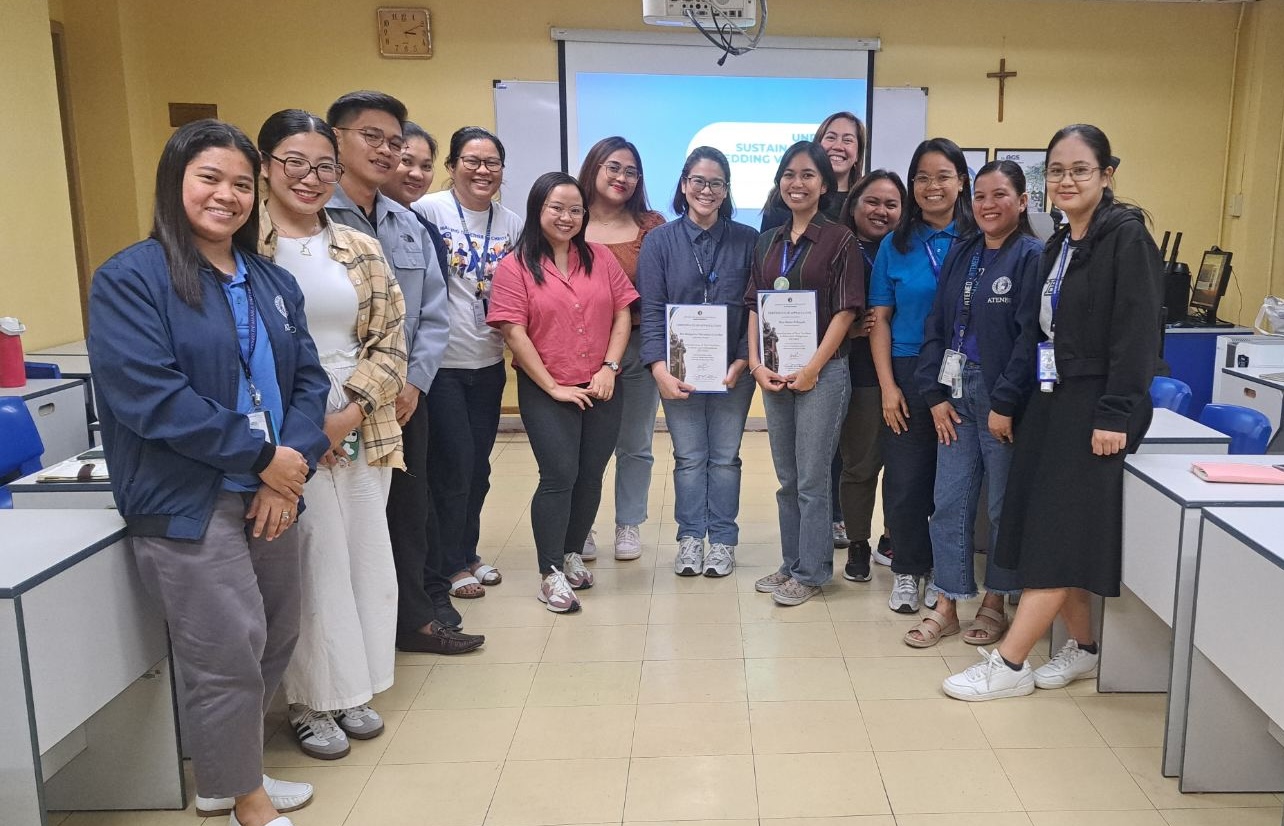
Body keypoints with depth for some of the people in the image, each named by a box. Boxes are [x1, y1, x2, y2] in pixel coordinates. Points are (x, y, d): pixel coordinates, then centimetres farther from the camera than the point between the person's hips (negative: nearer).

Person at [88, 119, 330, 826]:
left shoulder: (272, 282, 13)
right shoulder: (131, 278, -8)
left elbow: (307, 377, 6)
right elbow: (150, 396, -18)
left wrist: (293, 463, -10)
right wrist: (262, 456, -16)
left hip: (271, 492, 7)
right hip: (188, 504, -7)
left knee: (276, 640, 15)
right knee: (228, 656, -2)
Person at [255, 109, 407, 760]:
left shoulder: (360, 250, 9)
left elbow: (390, 341, 6)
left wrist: (353, 411, -8)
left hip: (361, 432, 5)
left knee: (364, 558, 11)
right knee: (310, 564, 2)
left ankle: (351, 690, 29)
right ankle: (310, 703, 22)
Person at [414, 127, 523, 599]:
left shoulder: (511, 224, 7)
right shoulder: (428, 211, -10)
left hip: (488, 364, 5)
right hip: (441, 362, -5)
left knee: (478, 466, 14)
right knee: (454, 466, 0)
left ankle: (467, 554, 31)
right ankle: (450, 565, 18)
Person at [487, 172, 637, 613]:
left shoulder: (600, 258, 7)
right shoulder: (514, 267, -4)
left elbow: (622, 315, 6)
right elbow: (514, 333, -9)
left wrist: (609, 368, -6)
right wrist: (553, 386, -12)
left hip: (600, 389, 4)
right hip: (546, 392, -4)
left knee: (590, 477, 8)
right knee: (559, 476, -8)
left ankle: (572, 554, 28)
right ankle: (551, 574, 5)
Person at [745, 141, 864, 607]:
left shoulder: (840, 240, -4)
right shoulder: (767, 242, 11)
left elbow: (846, 310, -9)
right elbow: (754, 306, 11)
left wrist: (813, 368, -14)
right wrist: (756, 364, -1)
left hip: (822, 372, -5)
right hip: (773, 374, 5)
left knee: (812, 479, 0)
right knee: (786, 478, 13)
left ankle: (810, 573, 13)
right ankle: (792, 563, 26)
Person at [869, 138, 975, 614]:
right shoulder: (896, 245, 4)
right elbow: (880, 319, 3)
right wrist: (888, 385, -4)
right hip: (909, 375, 1)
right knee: (905, 480, 4)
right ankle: (907, 571, 21)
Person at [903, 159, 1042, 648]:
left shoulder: (1031, 257, -7)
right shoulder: (961, 255, 11)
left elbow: (1031, 337, -14)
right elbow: (937, 326, 10)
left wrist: (1006, 404, -17)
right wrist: (935, 394, 1)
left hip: (1003, 396, -5)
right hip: (956, 393, 6)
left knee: (1003, 506, 7)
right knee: (949, 501, 6)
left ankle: (995, 603, 23)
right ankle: (946, 606, 16)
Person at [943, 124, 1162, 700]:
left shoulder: (1127, 237, -10)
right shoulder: (1057, 246, 14)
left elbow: (1137, 333, -17)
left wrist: (1115, 415, -21)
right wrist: (1014, 403, 8)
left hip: (1095, 409, -8)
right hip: (1051, 400, 8)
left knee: (1058, 536, -4)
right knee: (1045, 529, 9)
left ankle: (1008, 664, 2)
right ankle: (1082, 646, 25)